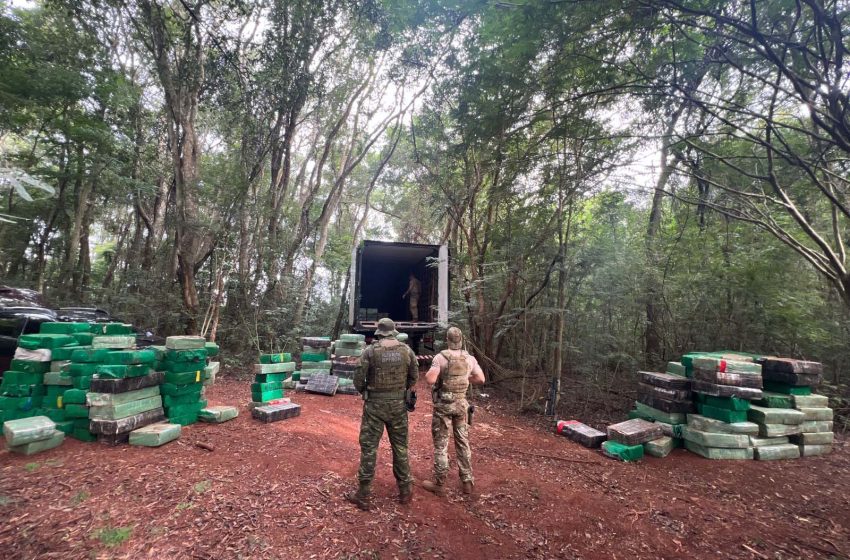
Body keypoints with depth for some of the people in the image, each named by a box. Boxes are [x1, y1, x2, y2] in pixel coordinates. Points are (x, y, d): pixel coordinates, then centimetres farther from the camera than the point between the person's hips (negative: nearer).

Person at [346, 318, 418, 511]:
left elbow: (359, 378, -8)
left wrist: (364, 392, 12)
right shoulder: (407, 350, -4)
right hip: (399, 404, 3)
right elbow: (414, 376, 3)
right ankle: (405, 491, 26)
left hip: (375, 404, -3)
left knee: (369, 447, 8)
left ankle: (364, 495, 16)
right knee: (400, 446, 15)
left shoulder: (370, 351, -12)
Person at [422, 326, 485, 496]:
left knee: (441, 444, 7)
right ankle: (467, 482, 25)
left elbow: (430, 380, -23)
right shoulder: (470, 358, -3)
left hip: (443, 404, -4)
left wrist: (428, 373, -3)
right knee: (463, 442, 16)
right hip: (461, 404, 4)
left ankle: (439, 484, 17)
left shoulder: (440, 357, -16)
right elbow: (481, 379, 1)